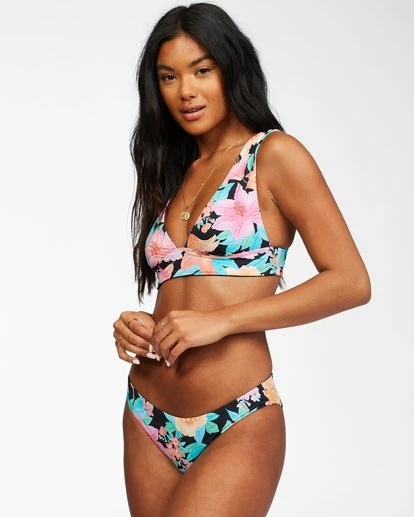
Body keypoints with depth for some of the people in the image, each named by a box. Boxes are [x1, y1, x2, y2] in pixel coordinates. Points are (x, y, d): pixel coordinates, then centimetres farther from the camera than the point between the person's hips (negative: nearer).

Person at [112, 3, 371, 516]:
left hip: (237, 425, -6)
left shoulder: (274, 155, -2)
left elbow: (351, 282, -10)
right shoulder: (172, 173, 16)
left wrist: (221, 320, -15)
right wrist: (136, 328, -1)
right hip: (147, 417, 6)